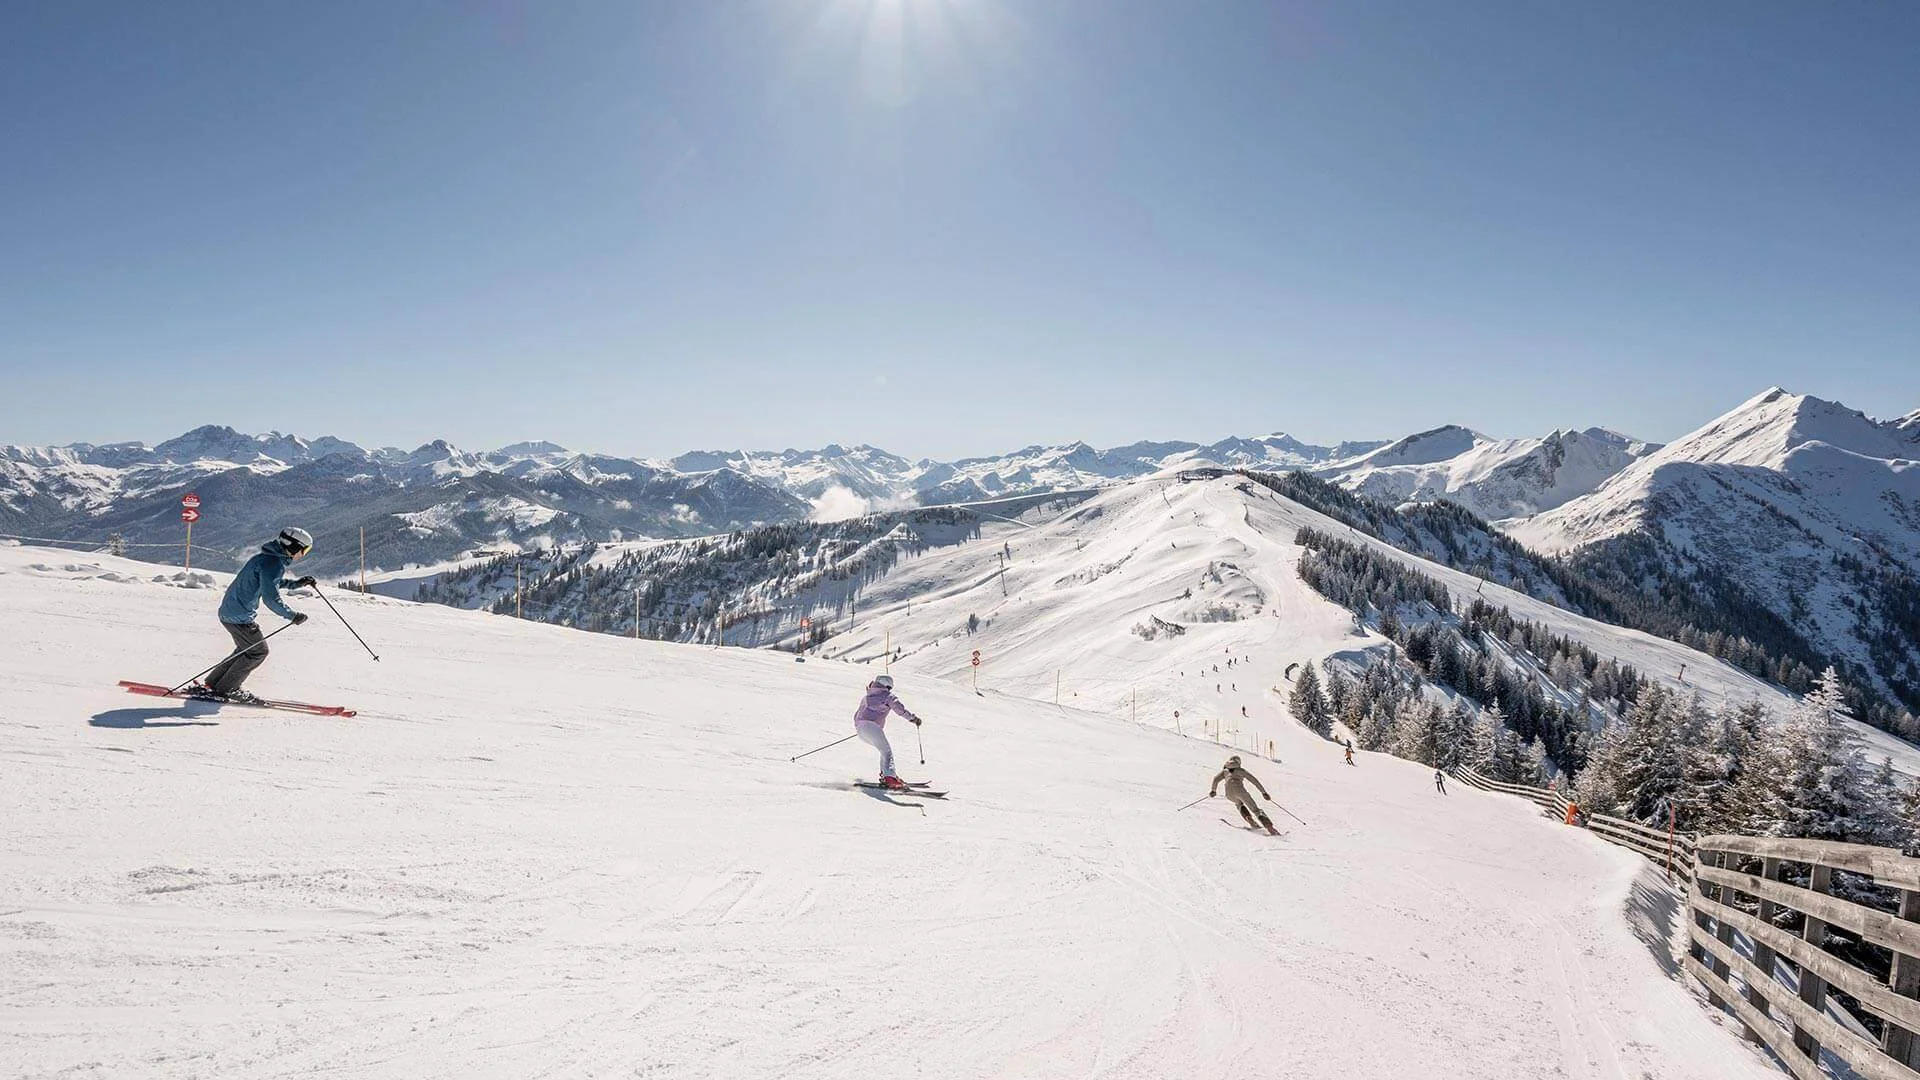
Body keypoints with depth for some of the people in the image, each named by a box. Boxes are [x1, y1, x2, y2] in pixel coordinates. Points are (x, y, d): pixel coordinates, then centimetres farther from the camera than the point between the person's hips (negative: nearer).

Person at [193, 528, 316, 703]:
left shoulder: (270, 557, 9)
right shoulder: (273, 563, -22)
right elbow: (270, 598, -27)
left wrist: (297, 583, 18)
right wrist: (292, 616, -20)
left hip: (230, 610, 10)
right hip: (240, 615, -10)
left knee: (247, 649, 20)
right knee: (258, 651, 0)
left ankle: (211, 684, 25)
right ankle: (224, 689, 8)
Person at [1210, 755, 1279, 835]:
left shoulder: (1225, 770, 33)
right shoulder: (1241, 770, 29)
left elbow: (1216, 778, 19)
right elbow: (1254, 780, 23)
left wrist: (1213, 790, 28)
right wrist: (1263, 792, 23)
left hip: (1229, 793, 2)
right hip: (1239, 789, -2)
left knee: (1239, 803, 35)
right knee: (1255, 809, -3)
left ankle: (1248, 818, 9)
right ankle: (1270, 827, -23)